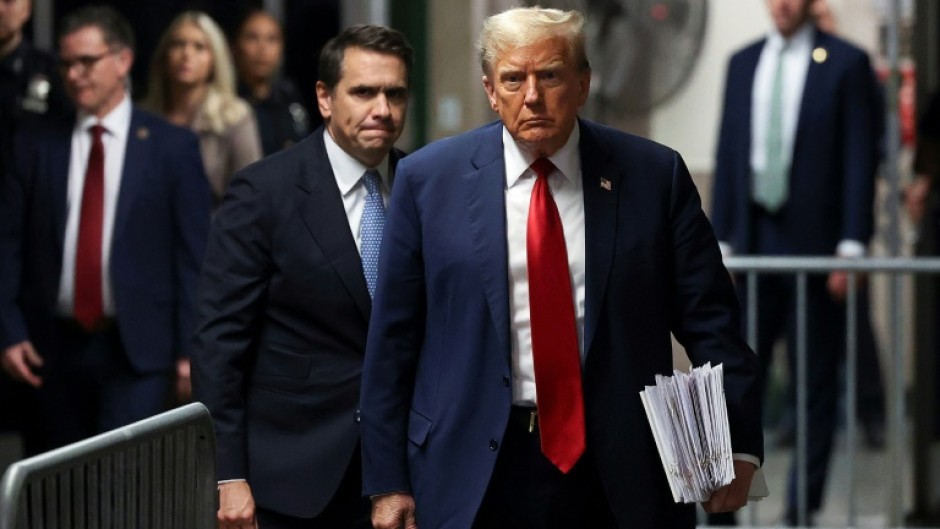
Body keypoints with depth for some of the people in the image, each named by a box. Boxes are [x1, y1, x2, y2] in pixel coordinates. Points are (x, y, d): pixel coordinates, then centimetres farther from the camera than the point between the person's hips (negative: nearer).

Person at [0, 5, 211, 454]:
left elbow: (193, 252, -1)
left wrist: (191, 348, -6)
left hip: (137, 349, -3)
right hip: (55, 346, 3)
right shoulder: (37, 148, 7)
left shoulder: (171, 147, 1)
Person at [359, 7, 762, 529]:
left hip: (619, 474, 0)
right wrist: (386, 482, -1)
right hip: (474, 476, 0)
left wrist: (736, 444, -10)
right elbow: (392, 340, 2)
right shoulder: (429, 179, 0)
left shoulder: (654, 175, 0)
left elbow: (709, 318, 1)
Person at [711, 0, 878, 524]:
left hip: (814, 243, -4)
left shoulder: (846, 63, -3)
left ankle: (804, 505, 12)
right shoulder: (743, 63, 11)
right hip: (753, 241, 4)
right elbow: (729, 152, 13)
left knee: (817, 383, 4)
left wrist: (851, 246, -11)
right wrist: (721, 239, 8)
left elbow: (861, 159, -5)